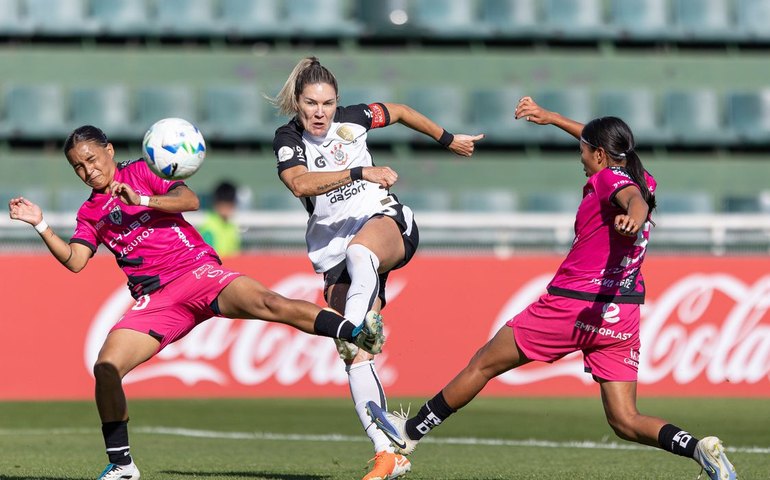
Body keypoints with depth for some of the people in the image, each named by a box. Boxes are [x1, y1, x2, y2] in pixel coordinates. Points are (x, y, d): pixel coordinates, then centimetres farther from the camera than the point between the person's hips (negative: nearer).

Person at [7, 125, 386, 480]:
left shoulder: (139, 172, 9)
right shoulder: (90, 213, 19)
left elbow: (189, 200, -6)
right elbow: (74, 261, 5)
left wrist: (141, 199, -18)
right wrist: (40, 225, -4)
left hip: (197, 271, -3)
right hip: (156, 300, 4)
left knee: (265, 303, -29)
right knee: (106, 367, -14)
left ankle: (356, 333, -36)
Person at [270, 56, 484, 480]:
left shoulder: (351, 119, 0)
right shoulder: (288, 139, -4)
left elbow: (399, 112, 21)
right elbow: (299, 183, -26)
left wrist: (449, 140, 30)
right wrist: (361, 172, -33)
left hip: (385, 223, -1)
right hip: (332, 250, 1)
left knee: (359, 250, -41)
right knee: (355, 358, -8)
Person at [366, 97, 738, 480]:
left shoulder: (608, 179, -7)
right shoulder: (643, 181, 15)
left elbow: (634, 199, -31)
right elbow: (606, 145, 33)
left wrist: (633, 218, -54)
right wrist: (551, 118, 41)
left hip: (573, 304, -7)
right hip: (623, 315, 7)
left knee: (483, 363, 12)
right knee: (625, 421, 3)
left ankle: (409, 433, 25)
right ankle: (699, 449, -24)